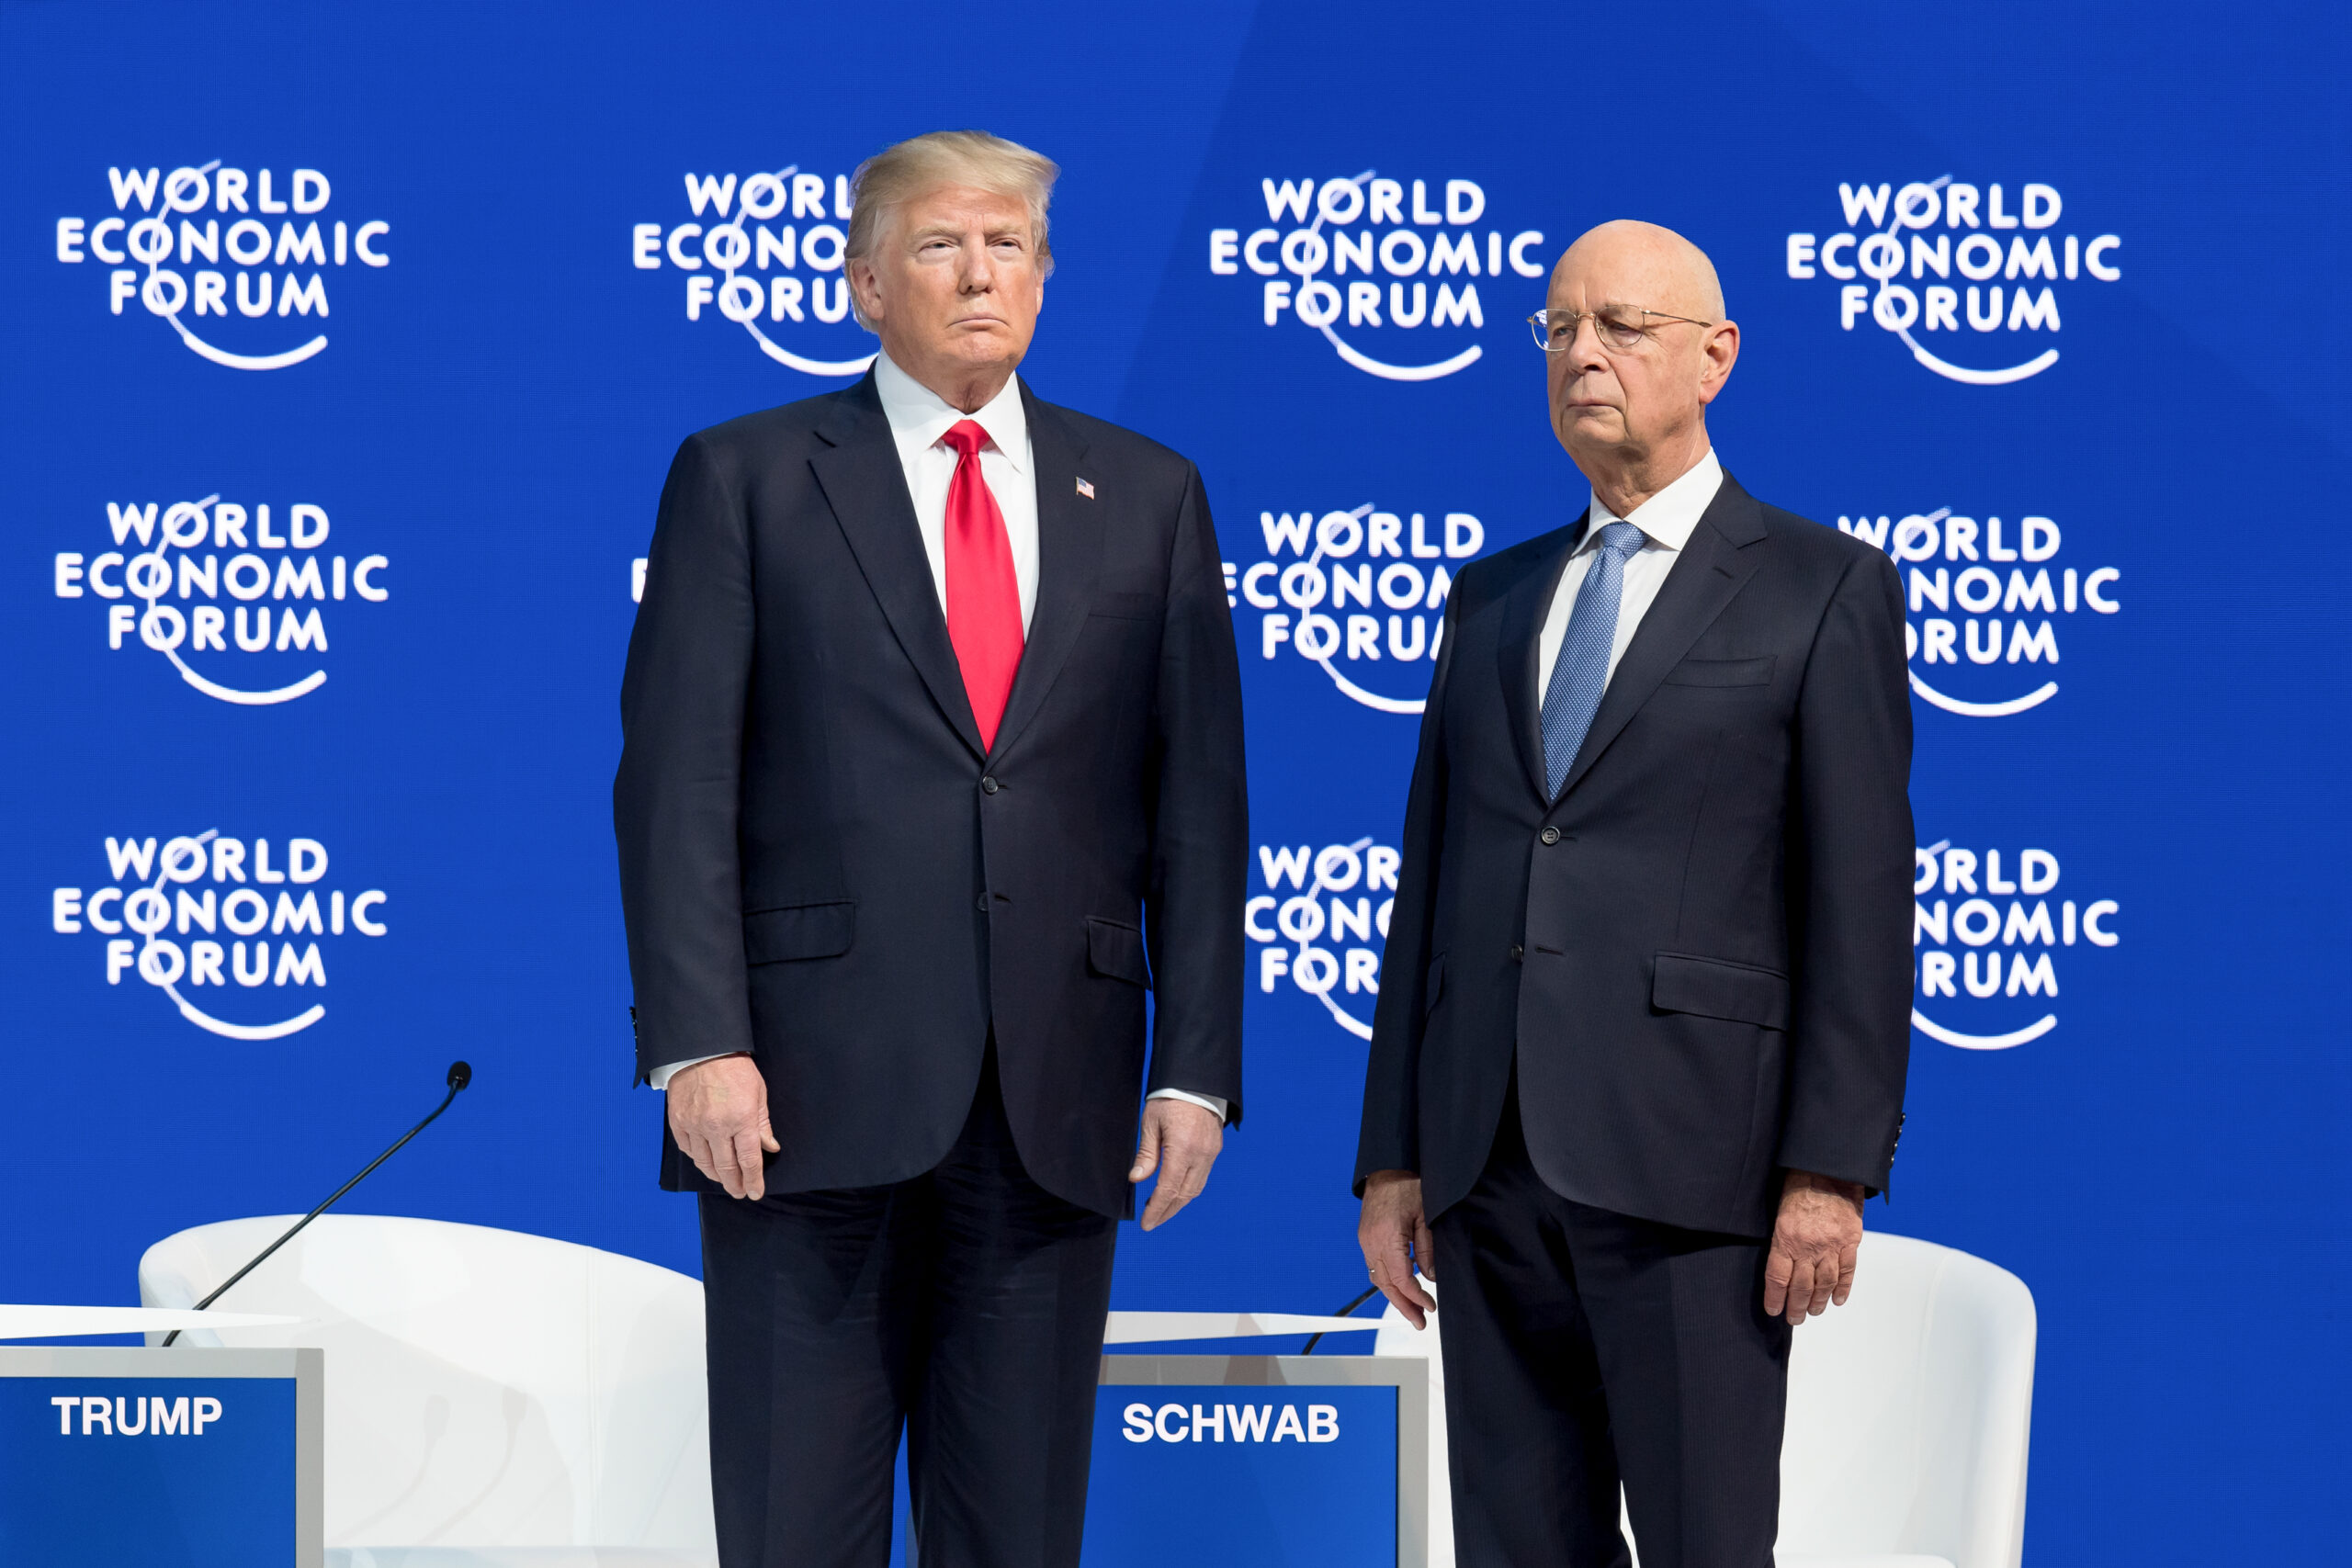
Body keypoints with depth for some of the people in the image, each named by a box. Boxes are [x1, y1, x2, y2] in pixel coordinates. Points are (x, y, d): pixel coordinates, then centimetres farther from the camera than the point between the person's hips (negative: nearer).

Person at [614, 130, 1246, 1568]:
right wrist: (698, 1046, -12)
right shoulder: (744, 479, 5)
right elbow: (677, 783, -1)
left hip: (1055, 1102, 3)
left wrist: (1197, 1067, 2)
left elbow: (1198, 802, 10)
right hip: (811, 1088, -2)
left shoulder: (1148, 497, 13)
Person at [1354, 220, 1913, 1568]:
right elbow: (1431, 884, 17)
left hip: (1684, 1155, -5)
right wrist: (1392, 1155, 11)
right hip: (1488, 1160, 5)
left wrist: (1831, 1170, -11)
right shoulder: (1494, 598, 18)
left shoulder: (1825, 590, 2)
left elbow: (1861, 897, -4)